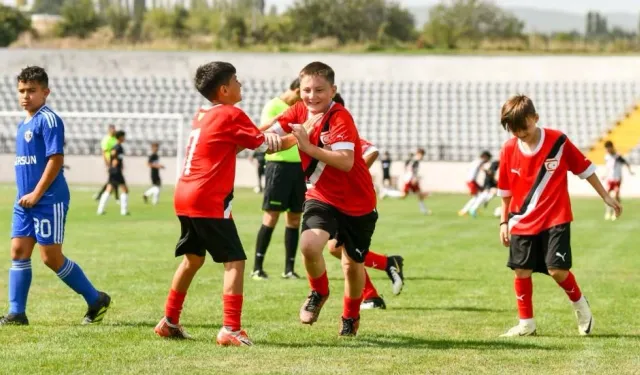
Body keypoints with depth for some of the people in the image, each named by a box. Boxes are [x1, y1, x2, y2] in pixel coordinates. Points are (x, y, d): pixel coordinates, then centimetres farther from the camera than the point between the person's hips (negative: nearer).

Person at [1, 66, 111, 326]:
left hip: (48, 200, -8)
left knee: (51, 257, -4)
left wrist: (37, 194, -18)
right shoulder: (24, 123, 14)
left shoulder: (48, 120, -12)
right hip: (25, 201, 8)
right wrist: (25, 195, 13)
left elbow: (56, 159, -18)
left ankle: (96, 300, 10)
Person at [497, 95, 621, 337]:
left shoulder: (558, 141, -10)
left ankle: (580, 305, 17)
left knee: (557, 270, -11)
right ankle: (526, 324, 16)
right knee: (521, 271, 2)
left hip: (555, 219, -3)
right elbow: (506, 190, 9)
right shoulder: (509, 150, -3)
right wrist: (504, 221, 10)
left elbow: (585, 169, 2)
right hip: (522, 223, 3)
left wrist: (606, 197, 8)